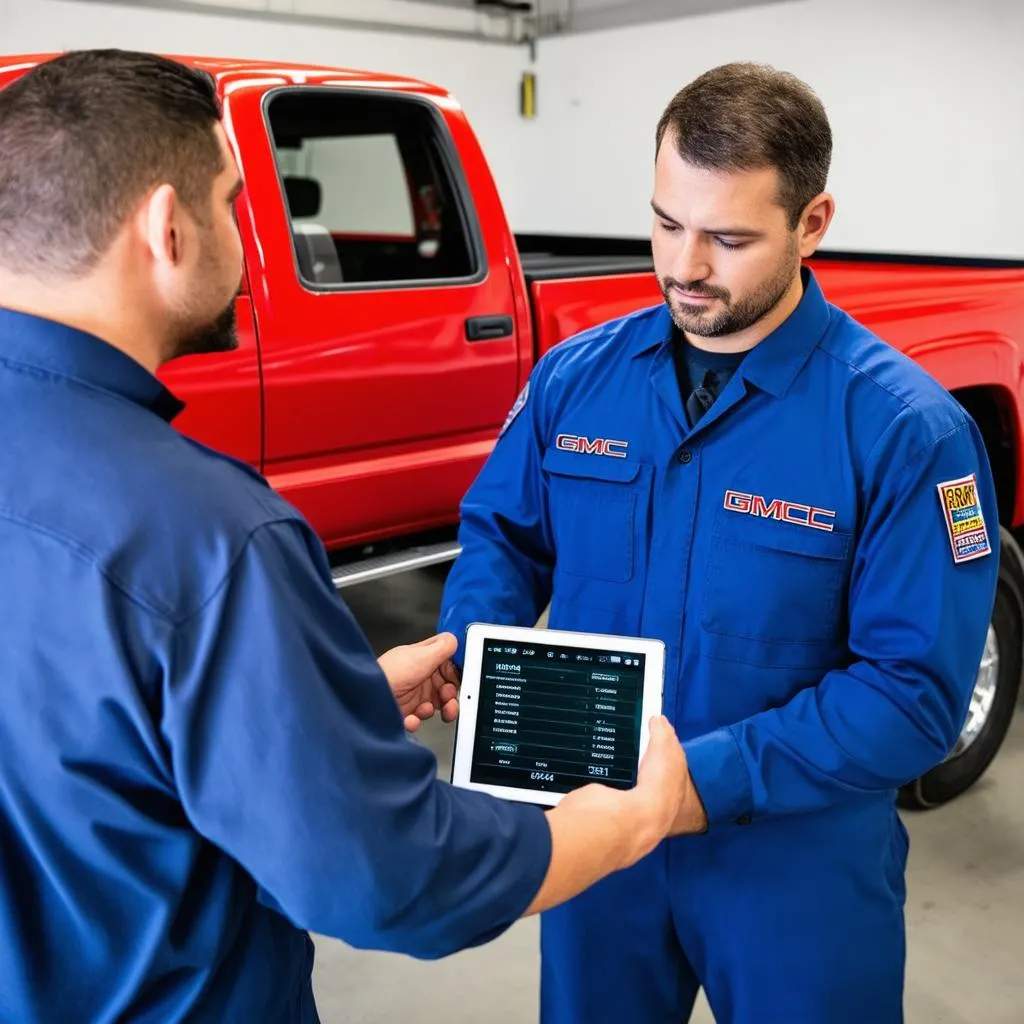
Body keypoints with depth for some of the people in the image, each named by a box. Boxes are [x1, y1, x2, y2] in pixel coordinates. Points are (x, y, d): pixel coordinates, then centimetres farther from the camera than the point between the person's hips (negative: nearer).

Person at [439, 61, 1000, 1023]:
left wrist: (715, 779, -28)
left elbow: (916, 688, -19)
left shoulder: (905, 428, -18)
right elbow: (502, 531, 8)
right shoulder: (575, 376, -4)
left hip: (796, 867, -3)